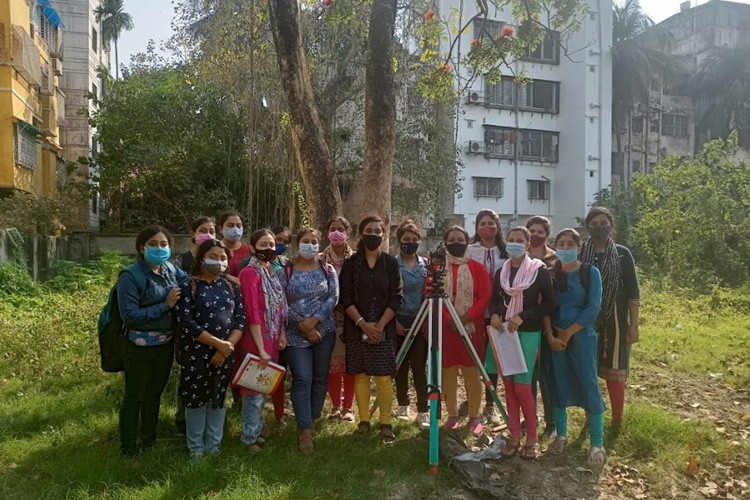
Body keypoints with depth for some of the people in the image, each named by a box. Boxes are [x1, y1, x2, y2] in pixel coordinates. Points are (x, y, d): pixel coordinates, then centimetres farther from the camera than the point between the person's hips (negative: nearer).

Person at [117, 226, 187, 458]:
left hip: (166, 344, 6)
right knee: (135, 398, 9)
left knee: (155, 394, 21)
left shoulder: (171, 270, 1)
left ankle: (149, 440, 39)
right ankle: (128, 448, 26)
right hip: (140, 347, -6)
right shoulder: (130, 277, -17)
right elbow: (129, 315, -23)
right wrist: (165, 305, -22)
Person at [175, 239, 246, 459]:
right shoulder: (188, 286, -8)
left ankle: (214, 445, 28)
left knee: (218, 398, 13)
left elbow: (240, 320, 2)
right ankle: (196, 448, 24)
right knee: (196, 400, 8)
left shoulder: (231, 287, 6)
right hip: (196, 353, -4)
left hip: (225, 353, 4)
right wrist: (217, 343, -19)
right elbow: (186, 322, -17)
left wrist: (228, 346, -13)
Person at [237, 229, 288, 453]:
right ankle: (250, 438, 18)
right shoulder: (250, 273, -17)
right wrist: (261, 348, -22)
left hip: (271, 338, 8)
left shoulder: (271, 271, 9)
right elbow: (252, 313, -21)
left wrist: (281, 333, 2)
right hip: (256, 339, -8)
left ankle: (258, 429, 34)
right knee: (254, 386, 4)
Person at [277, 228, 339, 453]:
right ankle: (305, 430, -4)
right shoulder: (285, 271, 0)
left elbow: (333, 298, -4)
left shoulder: (328, 270, 6)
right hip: (296, 334, -2)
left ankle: (312, 420, 24)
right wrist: (303, 326, -11)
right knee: (302, 379, -8)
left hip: (324, 331, 3)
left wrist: (315, 320, -16)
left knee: (320, 377, 9)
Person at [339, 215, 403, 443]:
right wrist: (363, 323, -14)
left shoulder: (391, 263, 4)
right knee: (361, 375, 6)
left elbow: (396, 298, -2)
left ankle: (386, 423, 7)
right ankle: (364, 420, 18)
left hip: (384, 329, -1)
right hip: (356, 329, 1)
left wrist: (380, 325, -11)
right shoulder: (350, 263, 3)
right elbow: (345, 298, -2)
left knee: (383, 377, -3)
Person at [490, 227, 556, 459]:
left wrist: (522, 316, -16)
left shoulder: (539, 271, -5)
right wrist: (494, 314, -6)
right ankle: (514, 436, 16)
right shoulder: (501, 272, 9)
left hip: (528, 333, -5)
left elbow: (550, 303, -7)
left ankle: (532, 438, 10)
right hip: (503, 332, 5)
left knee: (522, 385, -7)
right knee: (508, 384, 6)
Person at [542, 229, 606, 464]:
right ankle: (561, 435, 23)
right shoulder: (549, 274, 4)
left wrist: (567, 333, -11)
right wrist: (550, 335, -11)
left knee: (589, 387, -2)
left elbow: (593, 308, -9)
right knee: (556, 385, 8)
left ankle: (597, 443, 9)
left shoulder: (590, 272, -3)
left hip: (581, 336, -3)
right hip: (553, 337, 3)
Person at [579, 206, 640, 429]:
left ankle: (617, 421, 17)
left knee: (615, 373, 3)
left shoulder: (622, 254, 0)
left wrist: (634, 325, -5)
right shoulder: (580, 254, 3)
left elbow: (633, 292, -1)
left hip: (614, 321, -2)